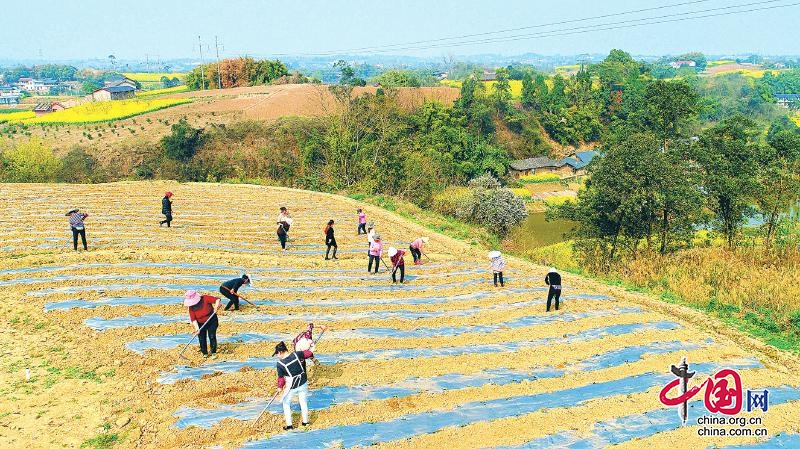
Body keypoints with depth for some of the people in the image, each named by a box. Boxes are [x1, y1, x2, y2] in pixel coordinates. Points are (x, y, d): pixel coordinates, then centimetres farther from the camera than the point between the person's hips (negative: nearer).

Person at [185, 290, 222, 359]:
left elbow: (217, 299, -22)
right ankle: (205, 353, 23)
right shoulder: (191, 308, -14)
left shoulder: (205, 298, -23)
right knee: (202, 339, 4)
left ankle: (213, 352, 7)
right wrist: (197, 328, -26)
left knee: (212, 336, -8)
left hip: (212, 321, -3)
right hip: (201, 324, 3)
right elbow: (193, 319, -14)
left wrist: (216, 308, -37)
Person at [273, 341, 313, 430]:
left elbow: (281, 377, -7)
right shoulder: (296, 354, -14)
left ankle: (289, 425, 19)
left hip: (291, 387, -3)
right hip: (303, 383, 3)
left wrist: (280, 387, 10)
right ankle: (305, 421, 33)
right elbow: (309, 353, 0)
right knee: (303, 402, 21)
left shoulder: (280, 364, -19)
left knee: (286, 403, 18)